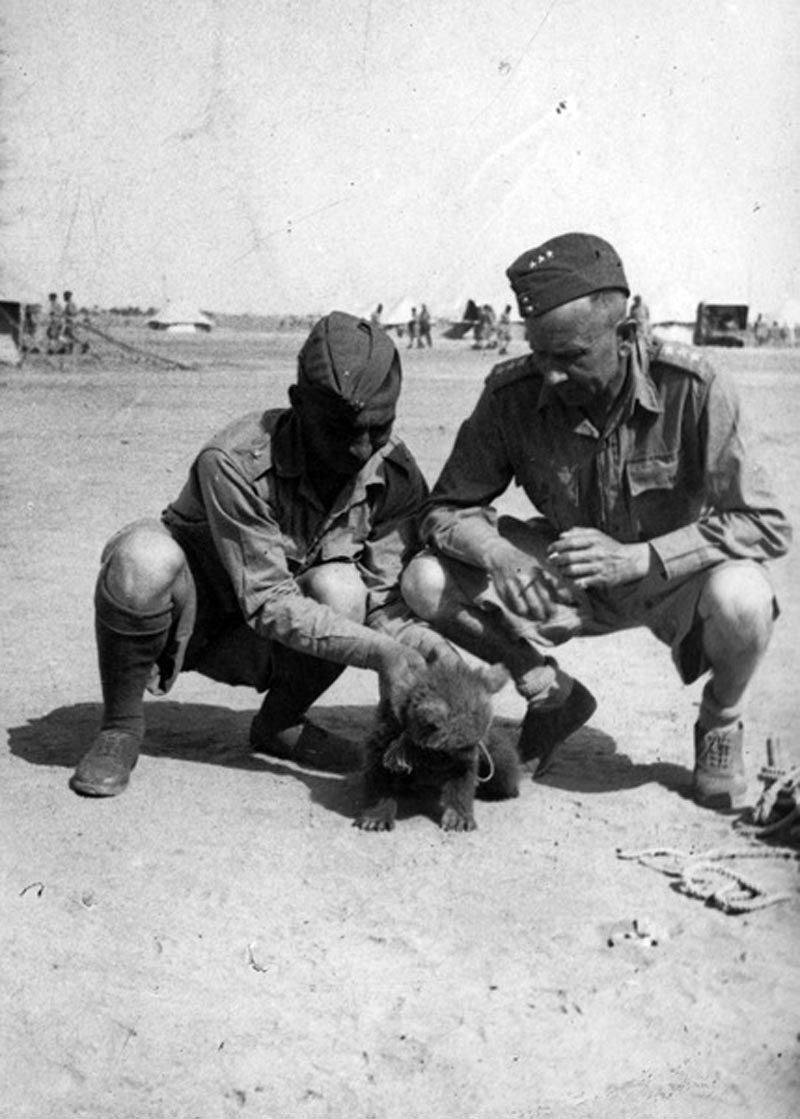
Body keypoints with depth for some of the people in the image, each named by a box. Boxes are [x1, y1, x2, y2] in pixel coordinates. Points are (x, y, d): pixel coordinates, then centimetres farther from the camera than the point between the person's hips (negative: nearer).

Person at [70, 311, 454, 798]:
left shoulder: (397, 475, -15)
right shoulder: (234, 462, -30)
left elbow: (384, 597, -13)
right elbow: (267, 602, -32)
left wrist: (417, 637, -36)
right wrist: (378, 651, -40)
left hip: (256, 649, 4)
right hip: (190, 621, -3)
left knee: (341, 592, -30)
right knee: (144, 557, -36)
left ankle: (281, 724, -1)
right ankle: (122, 726, -13)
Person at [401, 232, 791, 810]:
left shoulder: (691, 389, -25)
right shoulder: (512, 395, -18)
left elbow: (766, 525, -24)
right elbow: (446, 509, -9)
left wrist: (636, 558, -36)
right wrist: (498, 555, -32)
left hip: (674, 579, -2)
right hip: (570, 583, 3)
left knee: (741, 598, -37)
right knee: (427, 581, -18)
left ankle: (720, 727, 0)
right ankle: (553, 694, 6)